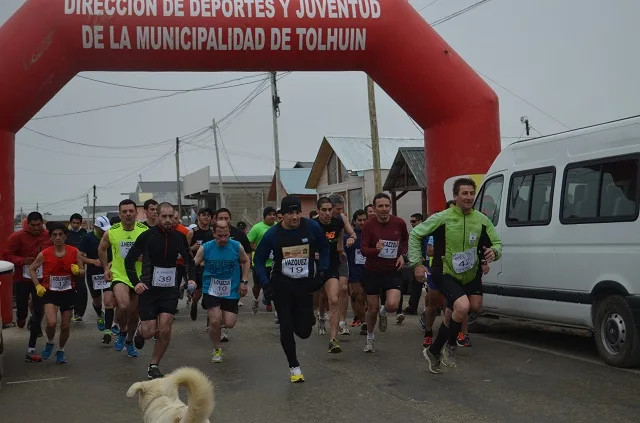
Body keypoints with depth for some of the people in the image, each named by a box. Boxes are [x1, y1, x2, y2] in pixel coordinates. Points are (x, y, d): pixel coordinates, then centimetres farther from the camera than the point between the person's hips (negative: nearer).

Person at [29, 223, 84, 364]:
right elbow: (32, 269, 5)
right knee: (51, 323, -20)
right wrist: (38, 285, -5)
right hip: (50, 292, -2)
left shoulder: (74, 252, -7)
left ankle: (60, 350, 33)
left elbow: (82, 271, 3)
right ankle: (50, 343, 13)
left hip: (68, 292, 2)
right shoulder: (44, 254, -9)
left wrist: (78, 271, -20)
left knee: (66, 326, 7)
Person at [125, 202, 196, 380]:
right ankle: (140, 331, 34)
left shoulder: (179, 237, 0)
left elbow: (189, 260, 16)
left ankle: (153, 366, 12)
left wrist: (191, 278, 1)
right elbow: (129, 260, -2)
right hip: (148, 288, -2)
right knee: (149, 332, -4)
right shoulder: (147, 236, -9)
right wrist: (136, 282, -12)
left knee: (165, 330, -7)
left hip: (170, 289, 2)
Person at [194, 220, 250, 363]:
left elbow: (246, 261, 10)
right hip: (211, 290, -1)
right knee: (215, 321, -13)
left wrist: (244, 281, 3)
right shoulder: (205, 248, -11)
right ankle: (217, 350, 14)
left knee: (229, 324, -6)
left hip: (231, 291, 1)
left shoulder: (237, 247, -9)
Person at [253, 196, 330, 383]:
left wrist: (321, 272, -2)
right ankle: (294, 367, 17)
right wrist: (265, 282, -8)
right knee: (286, 327, -2)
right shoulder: (273, 234, -9)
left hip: (305, 285, 1)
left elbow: (324, 249, 8)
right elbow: (259, 259, 3)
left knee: (304, 331, -2)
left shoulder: (312, 227, -9)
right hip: (282, 285, 0)